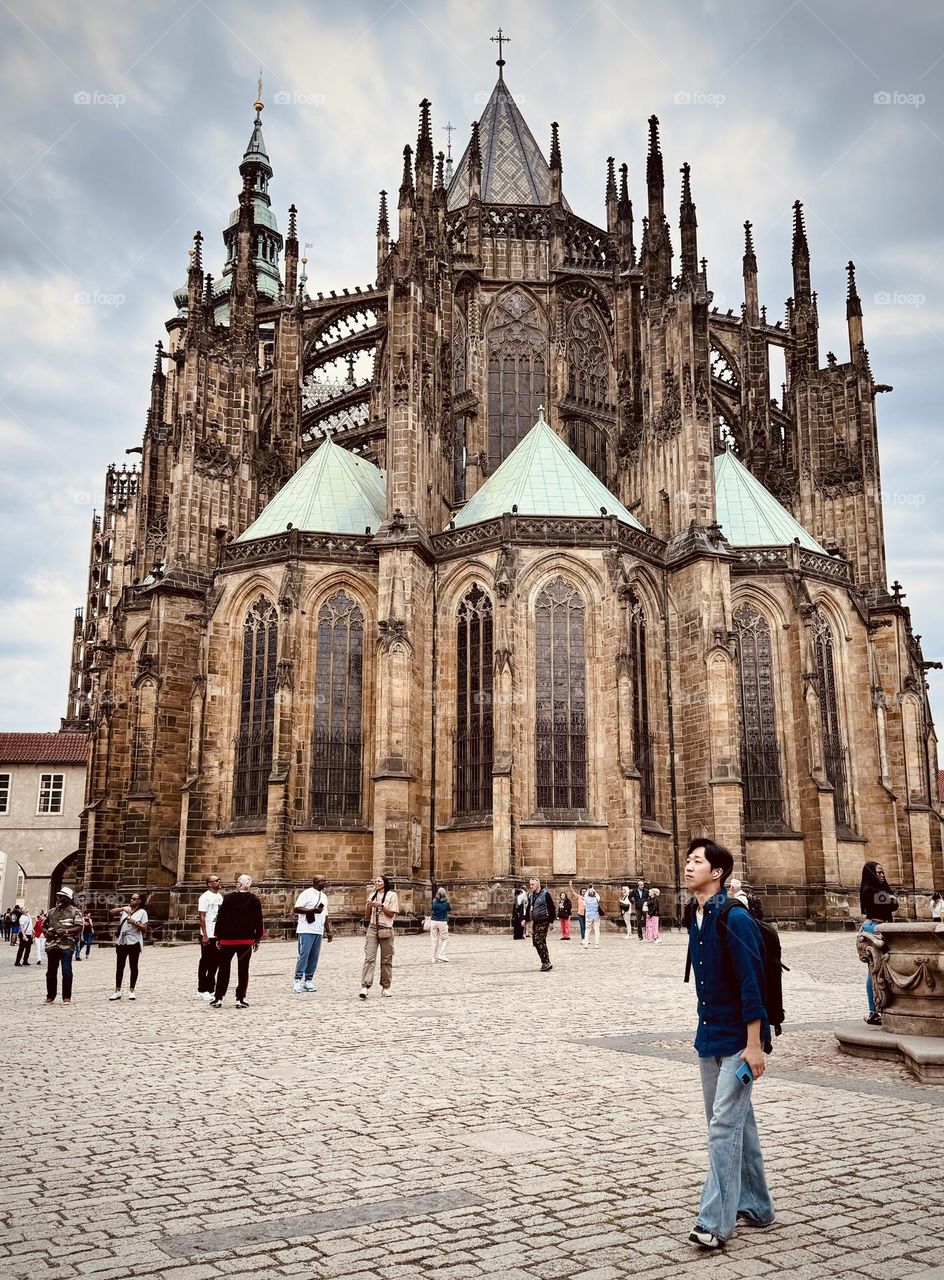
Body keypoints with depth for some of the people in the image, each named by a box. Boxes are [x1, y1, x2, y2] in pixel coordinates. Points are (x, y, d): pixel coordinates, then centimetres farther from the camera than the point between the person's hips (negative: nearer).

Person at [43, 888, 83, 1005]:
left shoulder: (75, 911, 3)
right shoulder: (52, 911, 17)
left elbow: (79, 927, -6)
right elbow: (44, 926, 22)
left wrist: (65, 931, -18)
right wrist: (46, 932, 0)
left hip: (67, 945, -4)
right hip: (52, 945, 5)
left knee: (66, 971, -5)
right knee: (51, 972, 8)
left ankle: (67, 997, 2)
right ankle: (50, 996, 18)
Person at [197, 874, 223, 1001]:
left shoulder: (220, 896, 12)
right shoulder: (205, 897, -10)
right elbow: (202, 917, -13)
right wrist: (205, 935, -17)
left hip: (219, 935, 7)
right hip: (208, 936, -7)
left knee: (215, 962, 11)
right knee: (205, 963, 1)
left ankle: (210, 989, 20)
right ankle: (202, 991, 8)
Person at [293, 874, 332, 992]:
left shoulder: (323, 896, 19)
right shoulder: (307, 893, -5)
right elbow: (297, 909, -13)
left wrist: (328, 930, 20)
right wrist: (313, 910, -20)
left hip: (319, 931, 7)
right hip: (306, 931, -7)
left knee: (314, 956, 5)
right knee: (304, 955, -9)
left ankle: (308, 980, 11)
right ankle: (297, 981, -4)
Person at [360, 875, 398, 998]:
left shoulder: (391, 895, 2)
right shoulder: (372, 895, 14)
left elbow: (391, 913, -4)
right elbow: (367, 916, 14)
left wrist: (380, 905, -13)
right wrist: (369, 906, -5)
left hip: (386, 929, -3)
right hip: (372, 928, 3)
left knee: (386, 959, 3)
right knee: (369, 958, -10)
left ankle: (386, 987, 14)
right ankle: (365, 986, -17)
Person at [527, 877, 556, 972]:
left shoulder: (545, 894, -8)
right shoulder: (530, 896, 13)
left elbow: (552, 908, -7)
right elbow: (529, 909, 22)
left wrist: (551, 921, -10)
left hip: (543, 921, -7)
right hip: (535, 922, 7)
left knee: (539, 941, -15)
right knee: (536, 942, 5)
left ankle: (546, 963, -8)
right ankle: (546, 963, 14)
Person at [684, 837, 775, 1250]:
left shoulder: (734, 918, -19)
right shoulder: (695, 917, 6)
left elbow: (752, 983, -20)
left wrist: (753, 1044, -20)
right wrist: (706, 1026, 17)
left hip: (737, 1039, -8)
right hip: (710, 1037, 9)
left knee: (724, 1123, -8)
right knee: (736, 1122, 17)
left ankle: (715, 1221, -3)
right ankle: (754, 1206, 30)